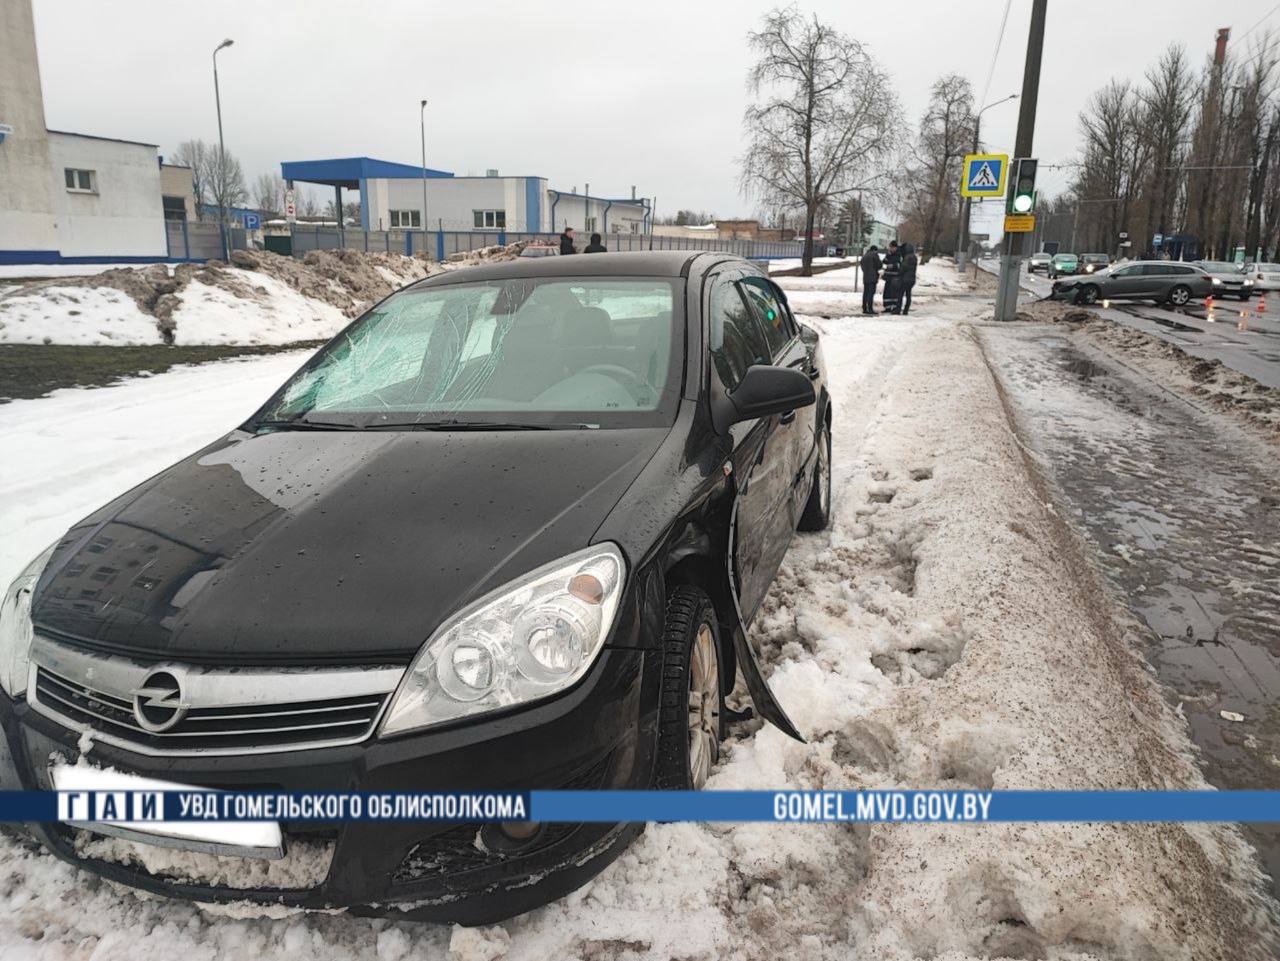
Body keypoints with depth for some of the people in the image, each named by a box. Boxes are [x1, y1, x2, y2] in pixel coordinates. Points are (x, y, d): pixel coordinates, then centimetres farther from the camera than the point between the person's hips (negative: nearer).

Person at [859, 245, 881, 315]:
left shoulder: (864, 256, 17)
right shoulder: (874, 255, -4)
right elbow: (879, 265, -5)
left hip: (865, 277, 7)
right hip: (873, 277, -7)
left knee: (865, 293, 9)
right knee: (871, 293, -9)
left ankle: (864, 309, 9)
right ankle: (870, 309, -14)